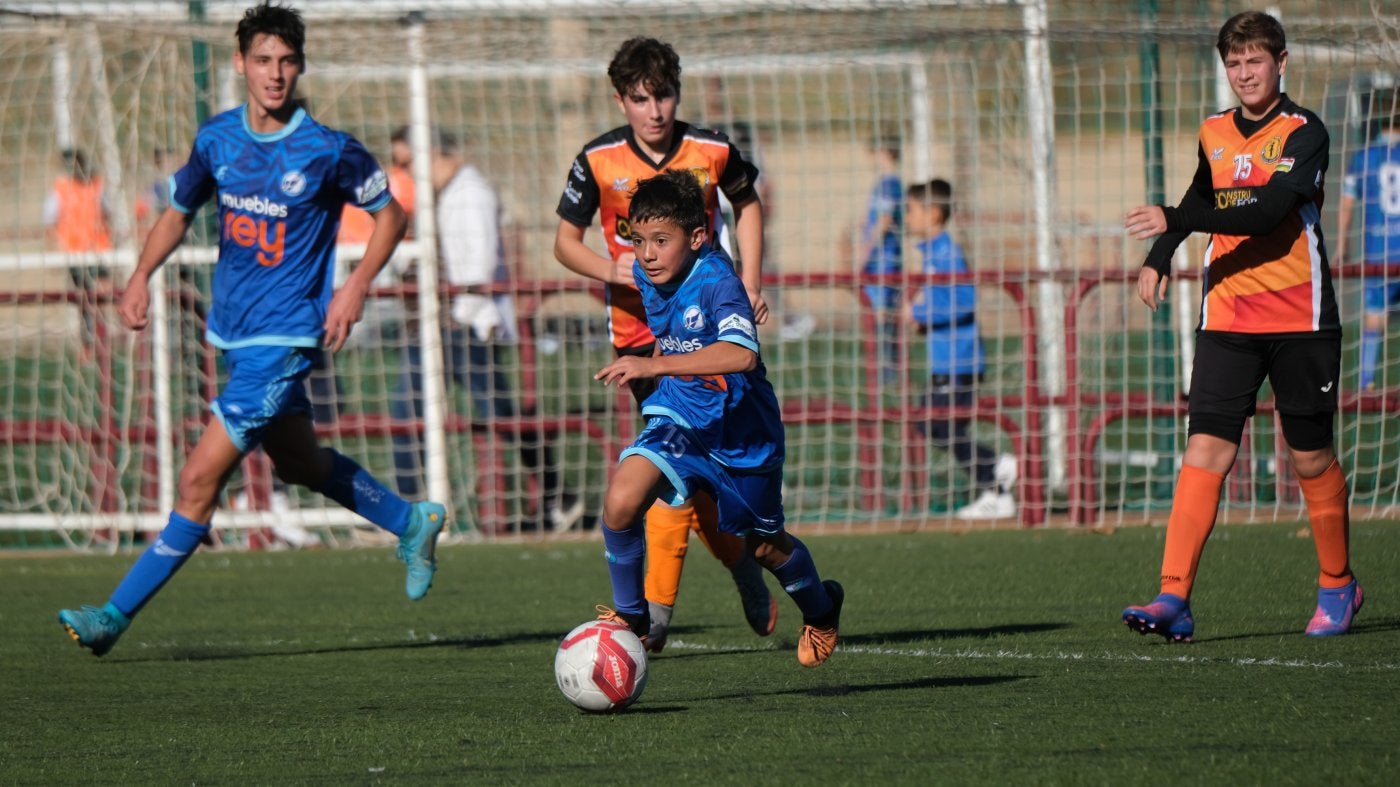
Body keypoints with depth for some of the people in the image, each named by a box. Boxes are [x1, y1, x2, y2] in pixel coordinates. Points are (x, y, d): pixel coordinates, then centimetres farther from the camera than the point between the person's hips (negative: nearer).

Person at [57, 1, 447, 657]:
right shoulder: (218, 138, 1)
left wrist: (355, 286, -13)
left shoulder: (328, 150, -13)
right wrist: (141, 276, 1)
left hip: (284, 338, -7)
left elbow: (390, 214, 0)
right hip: (232, 331, 7)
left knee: (199, 479, -11)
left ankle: (118, 614, -8)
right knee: (299, 463, 23)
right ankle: (413, 523, 44)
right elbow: (179, 210, 17)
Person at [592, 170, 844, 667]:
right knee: (620, 501, -23)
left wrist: (656, 365, -52)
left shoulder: (716, 281, -28)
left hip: (741, 432, -4)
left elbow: (741, 354, -46)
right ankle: (630, 618, -2)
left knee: (763, 546, 16)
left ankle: (821, 610, 49)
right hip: (680, 421, 4)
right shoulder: (647, 274, -7)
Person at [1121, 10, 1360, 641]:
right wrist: (1159, 257, 16)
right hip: (1226, 319, 4)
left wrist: (1174, 221, -26)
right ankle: (1174, 599, -18)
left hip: (1298, 317, -4)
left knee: (1311, 458, 6)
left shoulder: (1303, 133, -8)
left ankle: (1338, 587, 27)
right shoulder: (1214, 135, 11)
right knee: (1206, 450, -10)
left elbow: (1267, 212, -22)